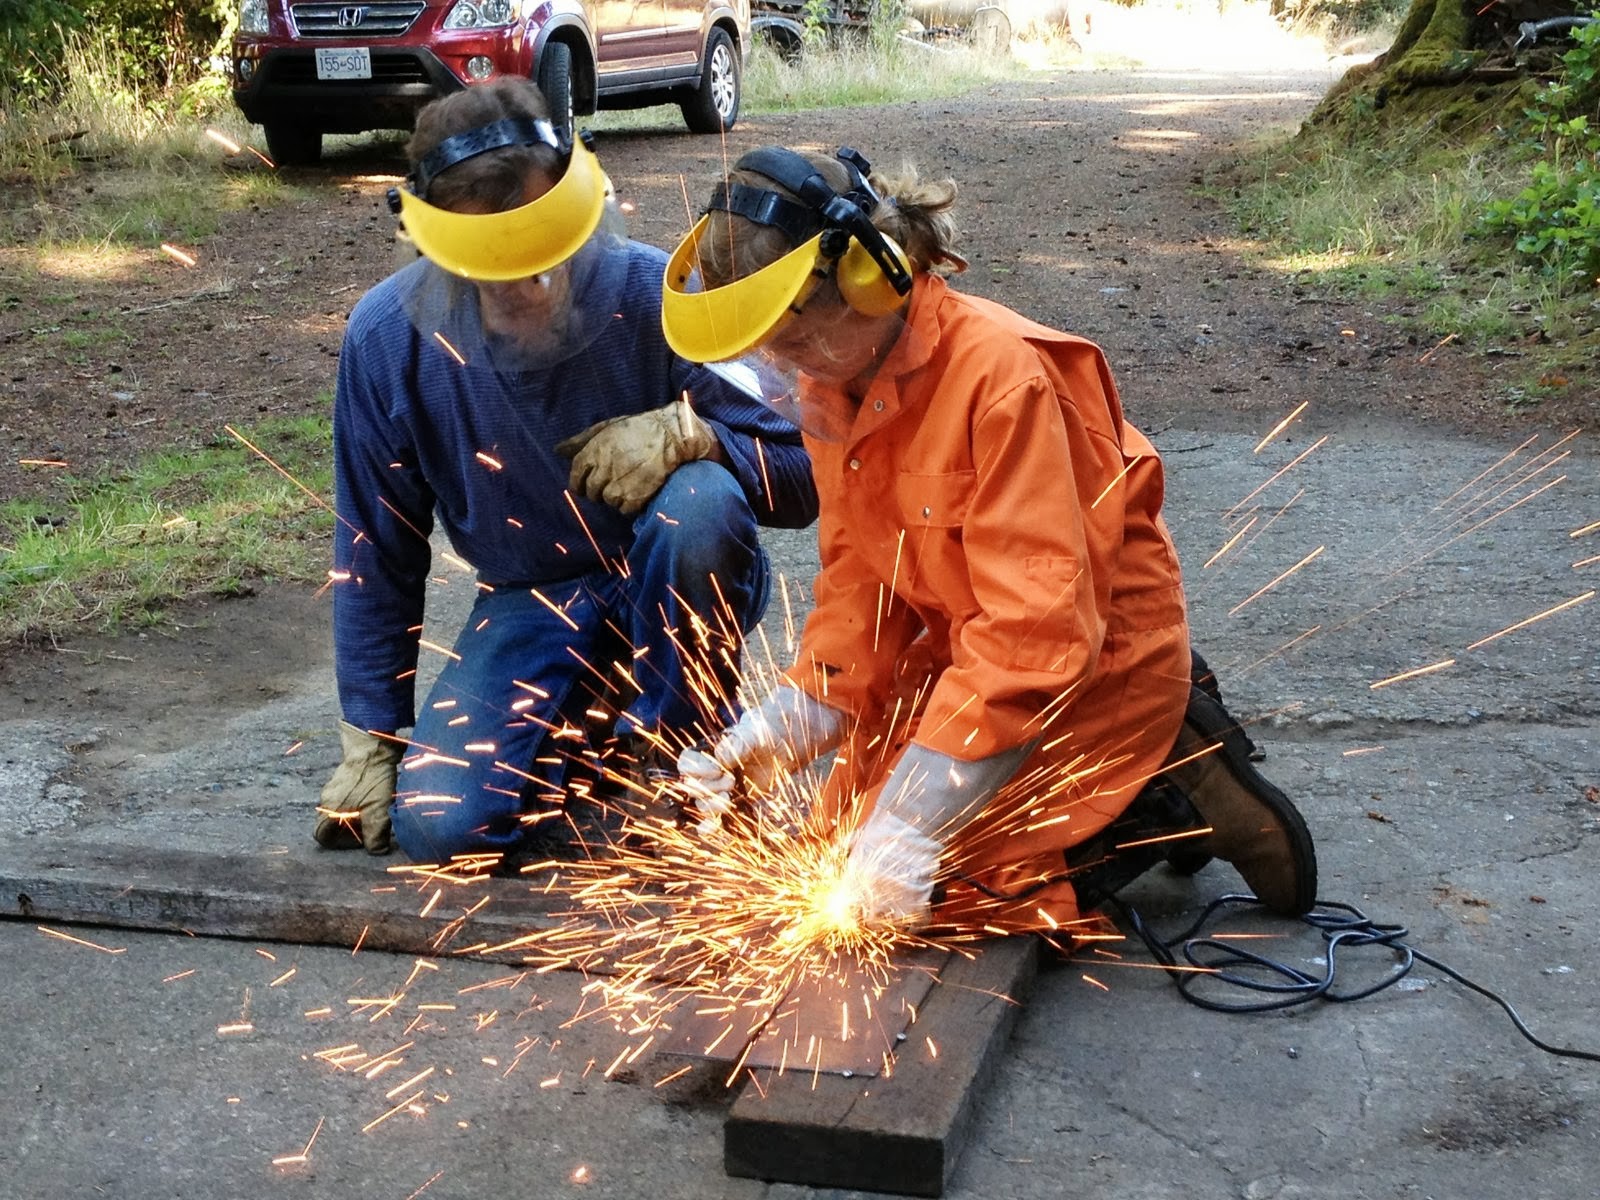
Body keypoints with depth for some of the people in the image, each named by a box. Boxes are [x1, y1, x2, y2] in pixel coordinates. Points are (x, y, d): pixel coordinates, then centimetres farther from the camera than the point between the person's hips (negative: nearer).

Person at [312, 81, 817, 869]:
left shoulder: (654, 293, -21)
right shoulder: (387, 339, -15)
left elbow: (800, 483, -14)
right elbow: (375, 556, -1)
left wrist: (689, 430, -35)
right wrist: (369, 740, 2)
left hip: (675, 590, -1)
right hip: (532, 604, 2)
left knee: (702, 503, -36)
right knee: (440, 825, -19)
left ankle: (681, 752, -10)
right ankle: (593, 733, 14)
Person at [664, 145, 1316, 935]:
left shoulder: (1001, 374, -29)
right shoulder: (833, 389, -3)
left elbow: (1038, 623, -31)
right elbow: (861, 583, 3)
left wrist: (913, 810, -32)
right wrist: (779, 729, -12)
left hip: (1097, 658, -9)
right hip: (961, 648, 9)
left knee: (908, 884, -15)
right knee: (844, 831, 12)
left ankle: (1170, 800, 1)